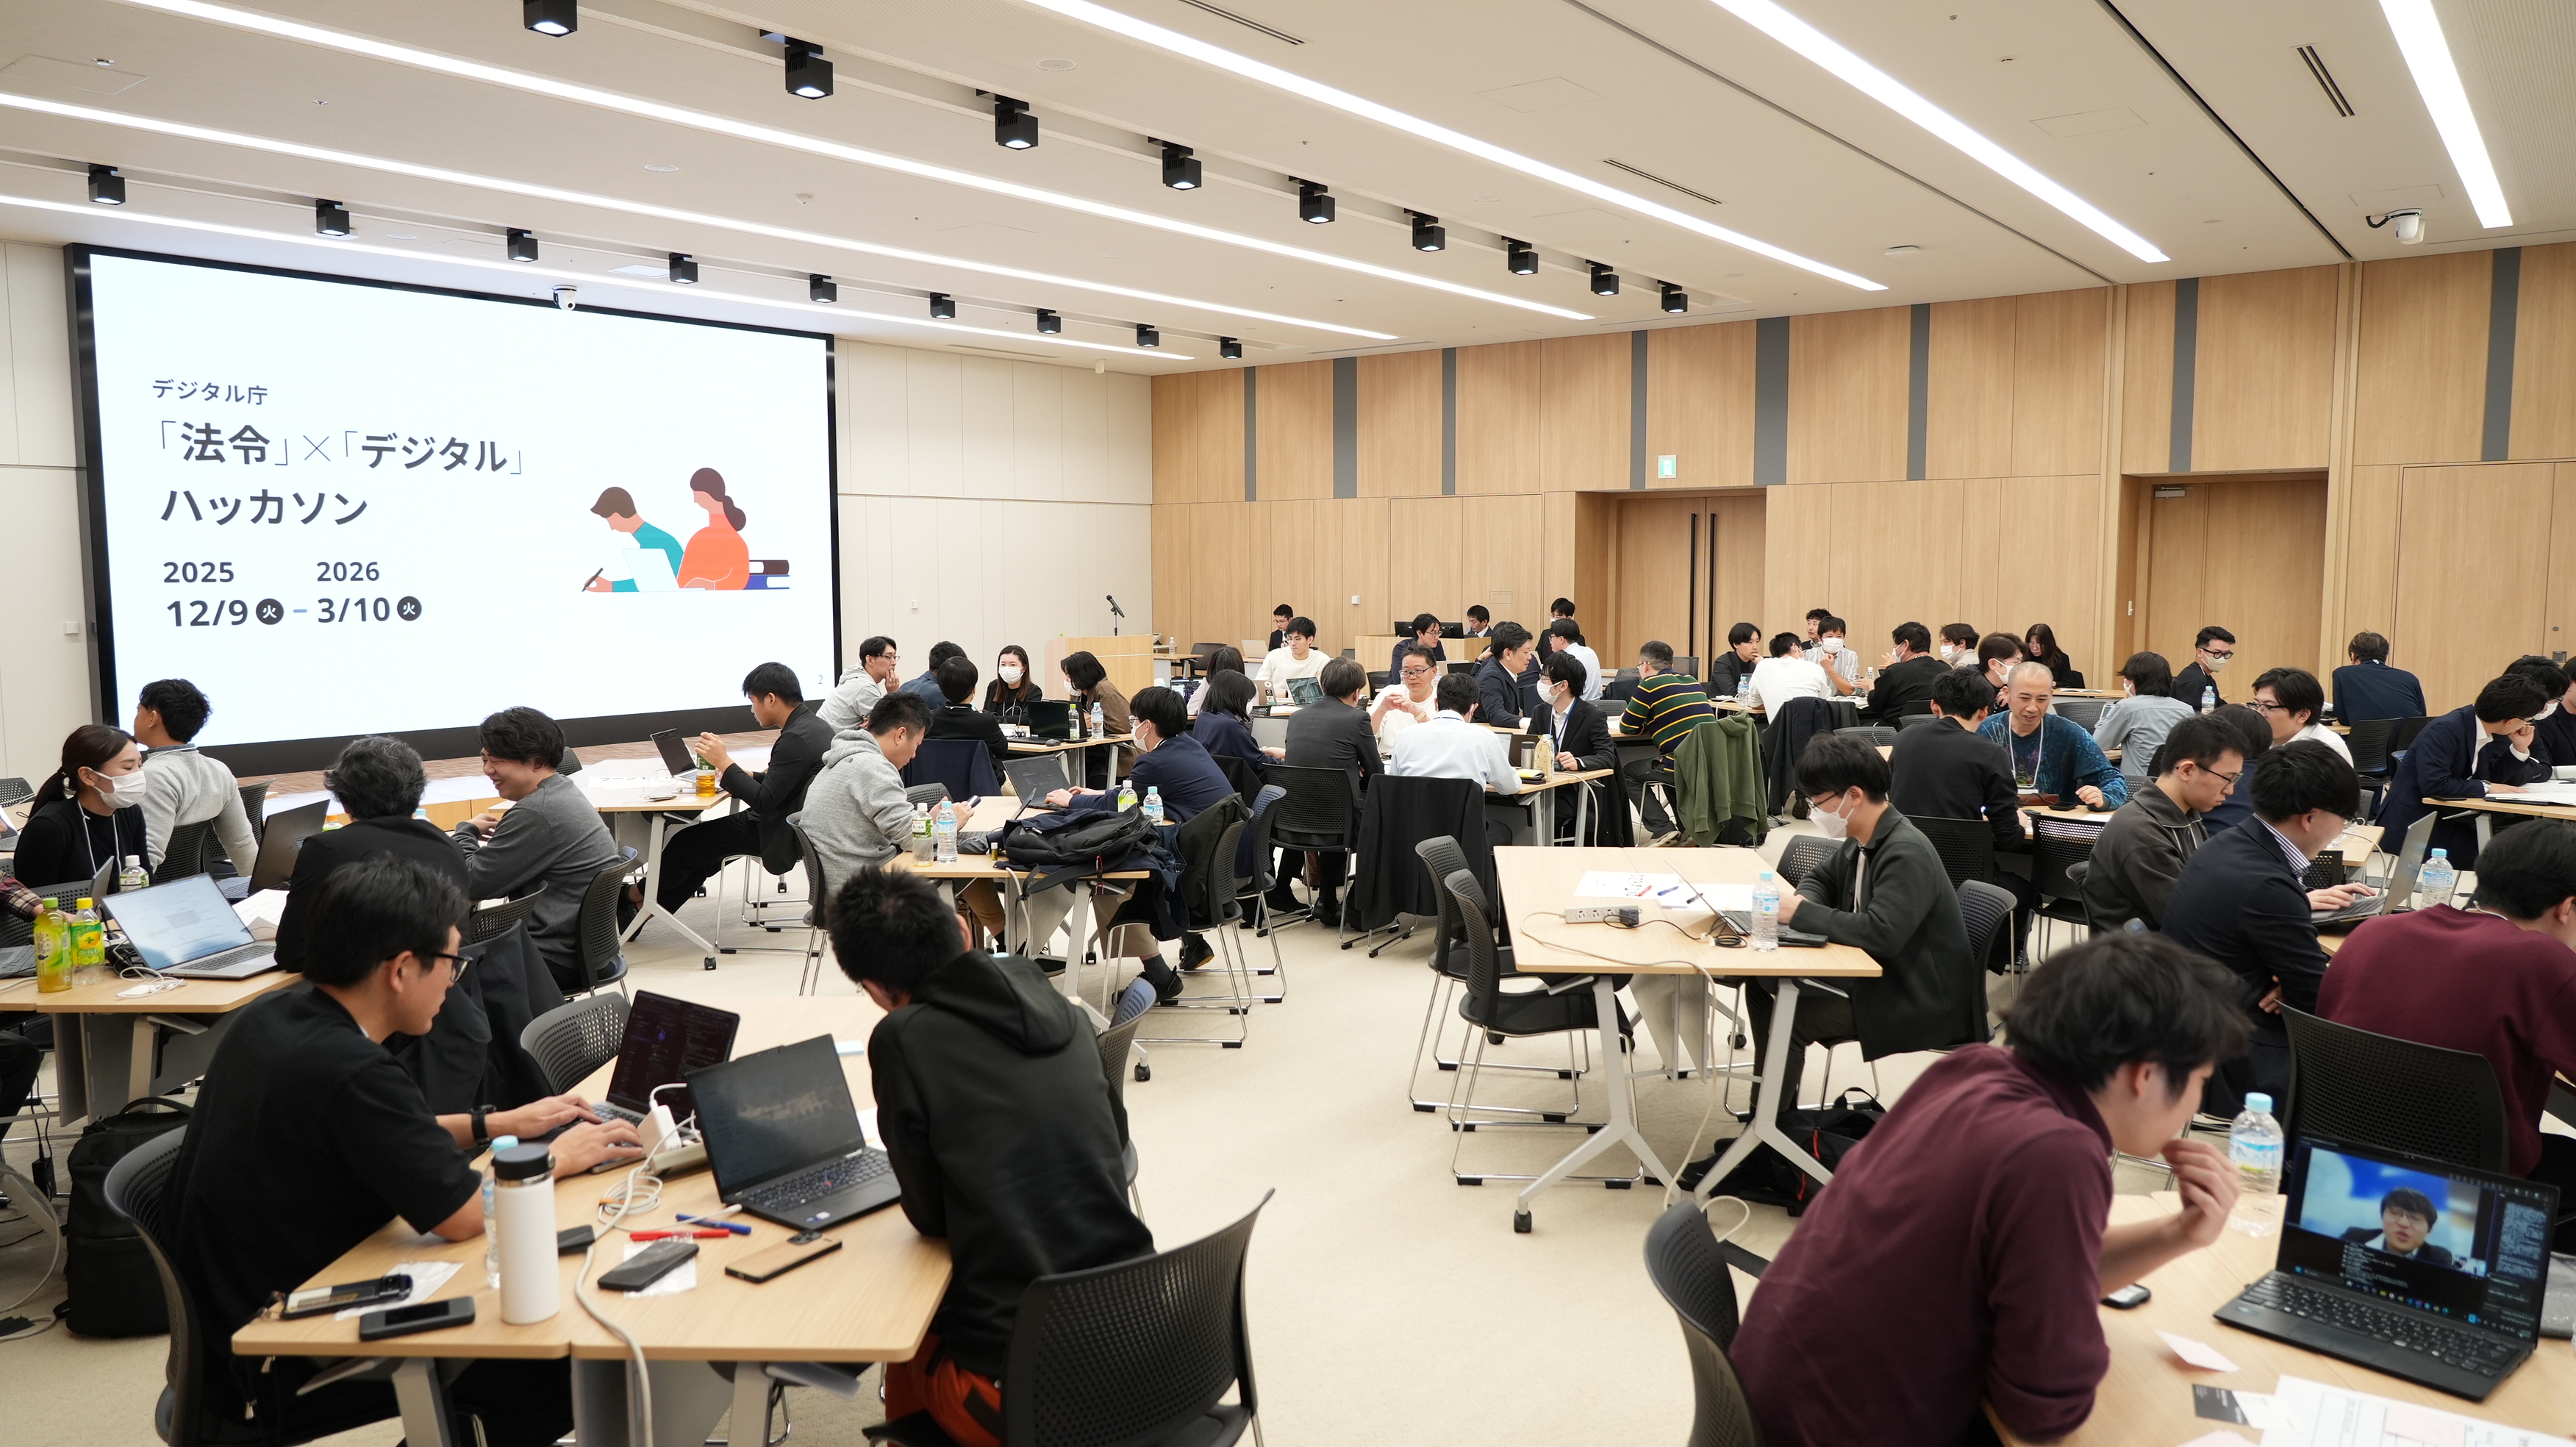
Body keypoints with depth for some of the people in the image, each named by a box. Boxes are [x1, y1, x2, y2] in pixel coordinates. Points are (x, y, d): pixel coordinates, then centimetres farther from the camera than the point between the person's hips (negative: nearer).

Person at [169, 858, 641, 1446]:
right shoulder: (350, 1071, -30)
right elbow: (463, 1215, -25)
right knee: (550, 1364, -4)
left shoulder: (273, 1016, -2)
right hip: (271, 1379, -9)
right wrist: (559, 1158, -9)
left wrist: (500, 1123, 10)